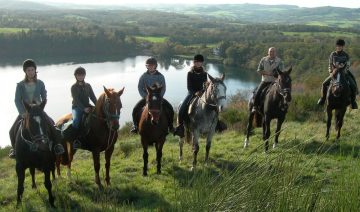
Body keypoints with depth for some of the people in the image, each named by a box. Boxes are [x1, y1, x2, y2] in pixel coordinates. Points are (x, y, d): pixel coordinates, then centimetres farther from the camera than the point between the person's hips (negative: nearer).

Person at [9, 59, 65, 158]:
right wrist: (22, 112, -19)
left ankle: (57, 144, -13)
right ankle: (14, 148, 10)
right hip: (24, 111, 1)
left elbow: (44, 98, 4)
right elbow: (17, 100, -5)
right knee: (13, 130, -12)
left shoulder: (40, 83, 3)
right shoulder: (20, 85, 0)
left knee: (51, 124, -23)